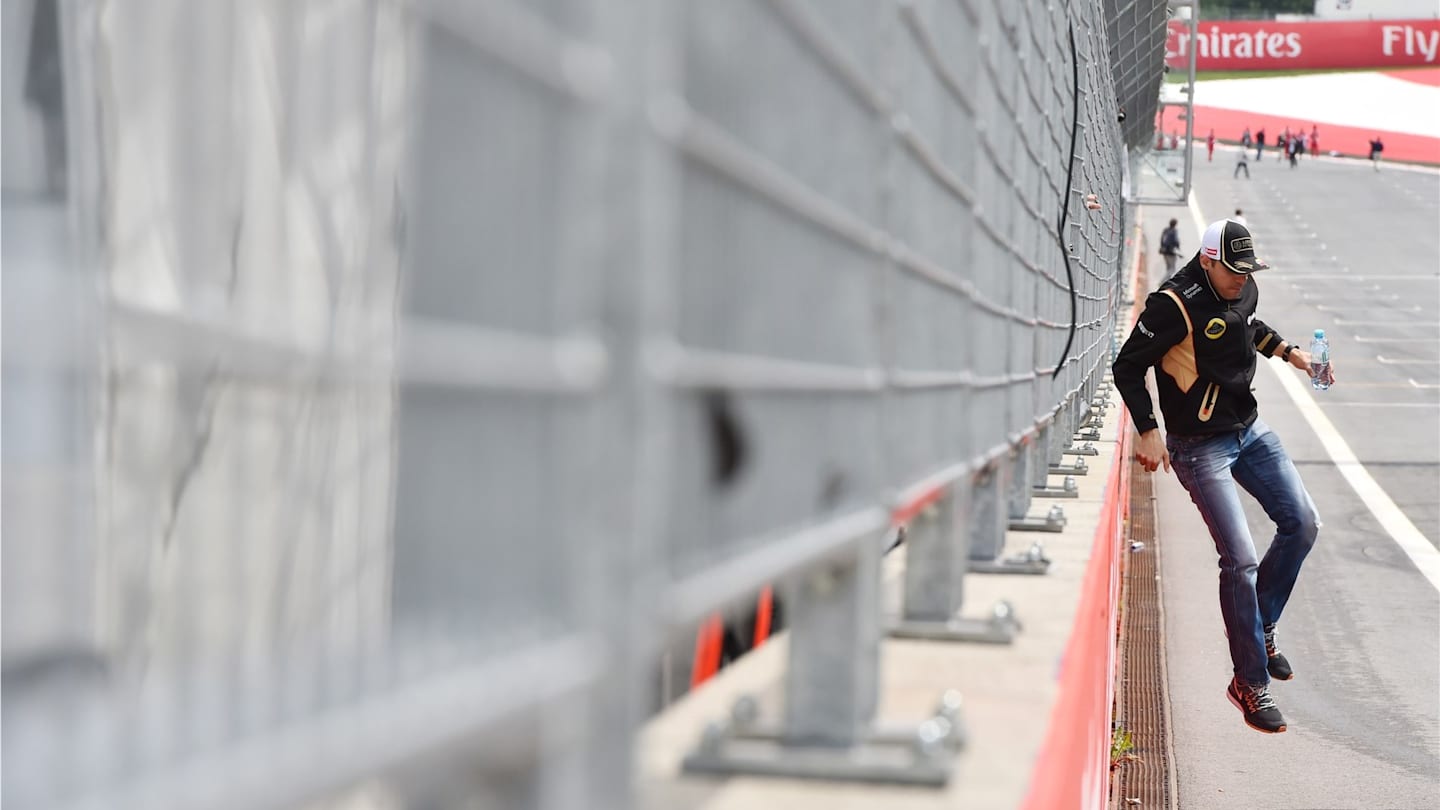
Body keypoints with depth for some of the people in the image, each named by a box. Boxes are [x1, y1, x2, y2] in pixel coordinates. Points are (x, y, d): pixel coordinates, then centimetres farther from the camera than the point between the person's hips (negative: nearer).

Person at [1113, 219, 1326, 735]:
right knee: (1240, 561, -11)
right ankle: (1250, 684, 0)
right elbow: (1127, 367, -16)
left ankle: (1262, 627, 22)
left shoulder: (1243, 289, 3)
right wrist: (1148, 432, -20)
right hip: (1199, 448, -8)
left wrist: (1287, 351, 13)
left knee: (1302, 524, 3)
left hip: (1249, 430, 8)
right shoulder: (1174, 304, -21)